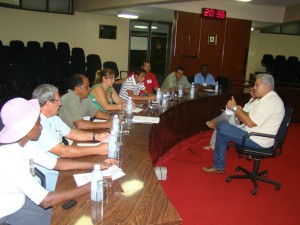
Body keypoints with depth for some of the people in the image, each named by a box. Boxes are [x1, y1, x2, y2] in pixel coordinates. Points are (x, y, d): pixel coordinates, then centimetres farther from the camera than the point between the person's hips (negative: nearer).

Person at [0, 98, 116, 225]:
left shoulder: (23, 144, -8)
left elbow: (56, 163, -1)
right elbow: (46, 201, -33)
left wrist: (96, 165, -6)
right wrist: (89, 187, -28)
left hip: (20, 199, 7)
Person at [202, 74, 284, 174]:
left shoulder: (270, 102, -20)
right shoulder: (267, 98, 13)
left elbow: (250, 123, -24)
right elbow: (251, 118, 14)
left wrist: (235, 108, -15)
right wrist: (239, 111, -3)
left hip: (257, 140, -11)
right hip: (254, 134, 11)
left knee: (222, 127, -15)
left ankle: (219, 167, -1)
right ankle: (219, 166, 9)